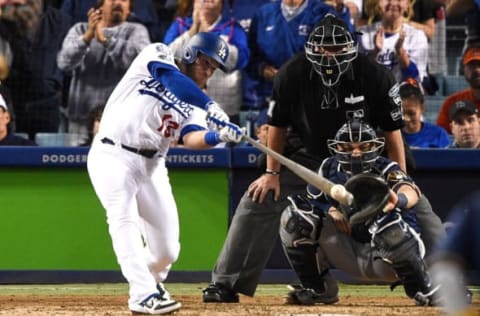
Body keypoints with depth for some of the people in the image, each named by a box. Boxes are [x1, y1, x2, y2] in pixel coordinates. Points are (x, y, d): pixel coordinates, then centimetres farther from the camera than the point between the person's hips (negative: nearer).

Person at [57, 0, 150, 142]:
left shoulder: (136, 31, 10)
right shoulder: (80, 30, 15)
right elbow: (64, 62, -3)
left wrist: (105, 40, -20)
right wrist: (87, 37, -20)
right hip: (82, 116, 2)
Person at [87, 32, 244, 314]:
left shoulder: (195, 105, 13)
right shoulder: (158, 55, 0)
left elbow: (192, 138, -8)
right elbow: (173, 81, -23)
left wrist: (217, 137, -29)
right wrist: (210, 106, -34)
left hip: (151, 165, 5)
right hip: (113, 156, -5)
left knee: (167, 251, 2)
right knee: (124, 218, -28)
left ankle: (152, 279, 35)